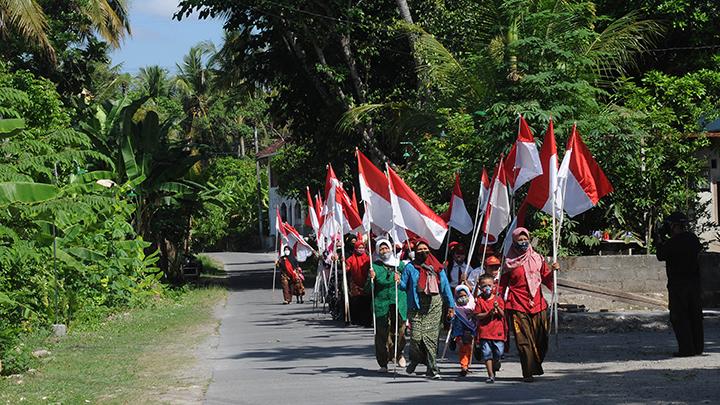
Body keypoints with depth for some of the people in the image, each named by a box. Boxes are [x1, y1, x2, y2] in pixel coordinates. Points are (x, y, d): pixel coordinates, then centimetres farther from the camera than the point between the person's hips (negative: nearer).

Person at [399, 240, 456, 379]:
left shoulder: (436, 267, 14)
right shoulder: (410, 267, 8)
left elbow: (445, 286, 16)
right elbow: (404, 285, 9)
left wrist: (451, 305, 13)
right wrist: (398, 282, -14)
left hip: (434, 306, 1)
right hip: (417, 306, -1)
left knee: (432, 337, -5)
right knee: (416, 337, -9)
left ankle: (432, 368, -3)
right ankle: (415, 359, 19)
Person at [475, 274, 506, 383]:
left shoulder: (498, 299, 6)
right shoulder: (480, 300, 3)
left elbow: (503, 314, 3)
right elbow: (477, 316, -2)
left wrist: (497, 308, -16)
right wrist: (488, 314, -15)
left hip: (498, 331, 1)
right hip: (484, 332, -1)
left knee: (499, 352, -1)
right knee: (487, 354, -2)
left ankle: (495, 362, 33)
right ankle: (491, 375, 4)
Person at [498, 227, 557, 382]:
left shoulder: (537, 258, 12)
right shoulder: (510, 262, 5)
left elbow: (547, 279, 15)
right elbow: (502, 285, 7)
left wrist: (553, 270, -4)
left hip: (537, 305, 3)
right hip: (518, 306, -3)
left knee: (541, 339, 3)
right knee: (524, 340, -7)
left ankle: (536, 365, 25)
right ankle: (528, 373, -4)